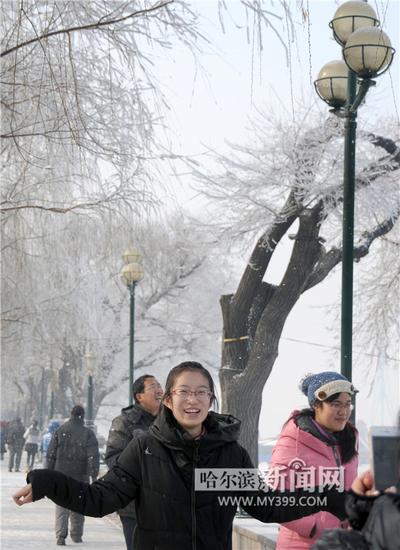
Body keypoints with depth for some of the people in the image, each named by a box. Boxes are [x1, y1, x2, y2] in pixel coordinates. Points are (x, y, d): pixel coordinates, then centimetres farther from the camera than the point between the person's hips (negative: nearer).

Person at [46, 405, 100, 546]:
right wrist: (94, 475, -10)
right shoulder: (88, 434, -4)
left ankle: (61, 535, -16)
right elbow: (93, 456, -11)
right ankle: (76, 535, 22)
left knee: (61, 507, -1)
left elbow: (51, 455, 2)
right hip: (80, 476, 0)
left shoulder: (59, 431, 1)